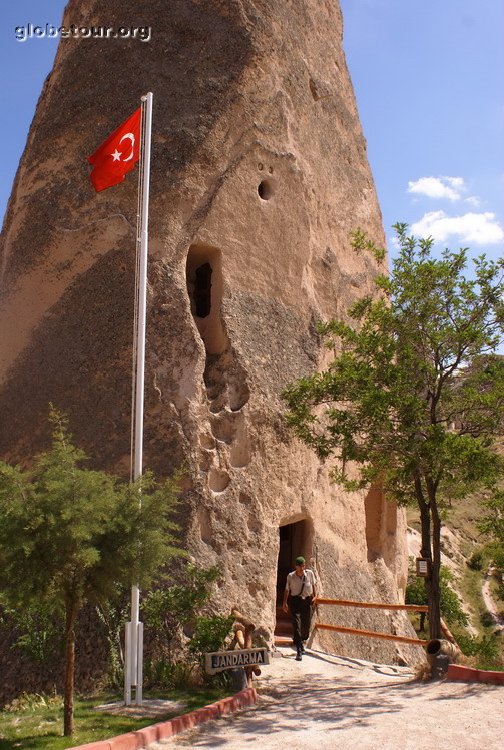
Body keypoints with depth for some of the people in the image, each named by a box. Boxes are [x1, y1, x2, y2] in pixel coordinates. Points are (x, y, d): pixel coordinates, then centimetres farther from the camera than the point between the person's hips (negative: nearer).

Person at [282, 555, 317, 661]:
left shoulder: (310, 574, -4)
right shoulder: (290, 576, -7)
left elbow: (314, 584, 12)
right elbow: (287, 590, 1)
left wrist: (315, 596, 3)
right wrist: (284, 602, -4)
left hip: (307, 602, 2)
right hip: (295, 602, -2)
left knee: (306, 625, 10)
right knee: (297, 625, -12)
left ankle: (301, 642, 41)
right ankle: (299, 651, -10)